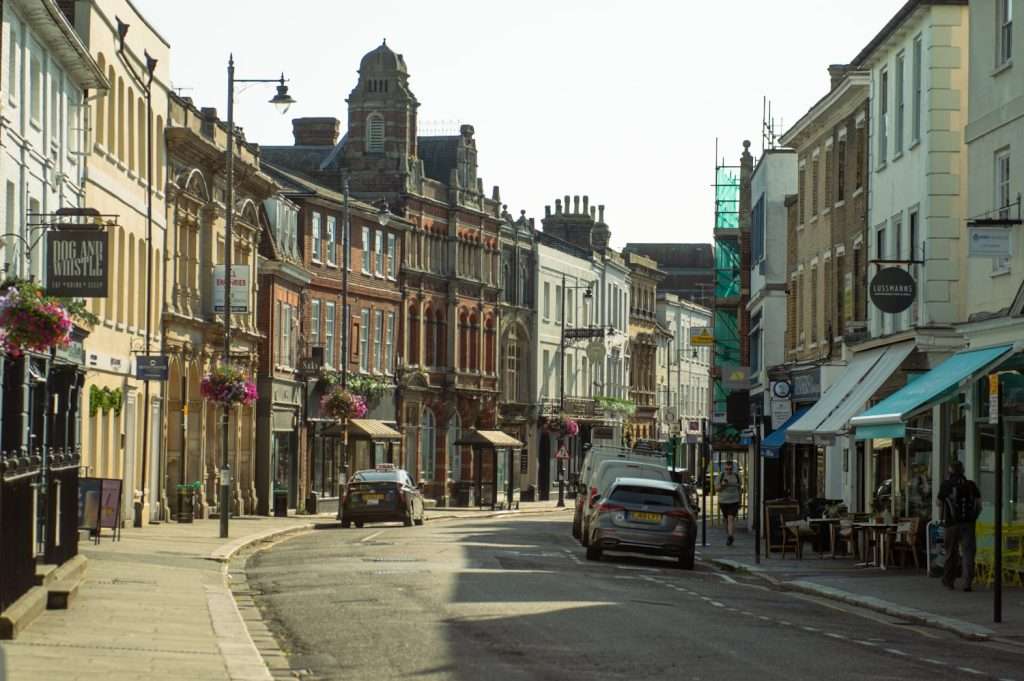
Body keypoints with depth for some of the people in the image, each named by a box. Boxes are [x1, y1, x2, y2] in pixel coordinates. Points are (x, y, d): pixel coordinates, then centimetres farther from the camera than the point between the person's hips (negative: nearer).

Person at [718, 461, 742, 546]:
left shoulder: (736, 477, 4)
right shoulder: (721, 476, 3)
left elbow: (739, 489, 12)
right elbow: (718, 489, 3)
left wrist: (739, 502, 11)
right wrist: (722, 485, -18)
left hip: (733, 501, -2)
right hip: (723, 501, 2)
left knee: (731, 519, -15)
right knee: (726, 520, 12)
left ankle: (730, 537, -23)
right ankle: (729, 536, 29)